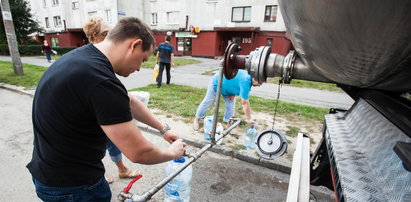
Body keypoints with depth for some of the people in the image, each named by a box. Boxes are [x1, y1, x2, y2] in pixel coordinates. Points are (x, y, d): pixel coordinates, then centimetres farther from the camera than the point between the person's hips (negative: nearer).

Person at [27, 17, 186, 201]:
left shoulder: (84, 55, 0)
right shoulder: (102, 81, -30)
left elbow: (128, 102, 6)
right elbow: (139, 153, -26)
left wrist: (164, 129, 10)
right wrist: (172, 153, -6)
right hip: (71, 186, -8)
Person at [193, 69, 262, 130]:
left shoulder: (249, 75, -12)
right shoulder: (245, 81, -38)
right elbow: (245, 102, -37)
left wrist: (233, 93, -7)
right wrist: (249, 119, -31)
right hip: (216, 82, -8)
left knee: (231, 105, 3)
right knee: (207, 102, 4)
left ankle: (227, 121, 23)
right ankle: (196, 119, 20)